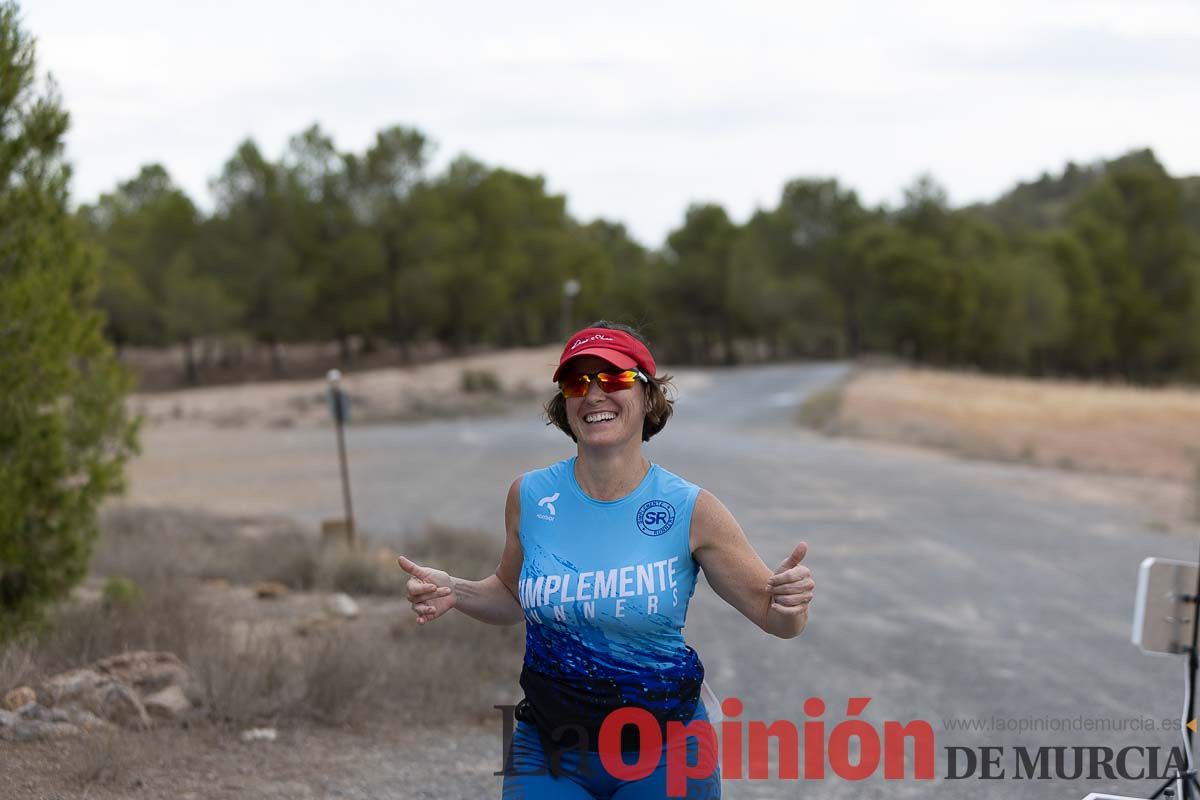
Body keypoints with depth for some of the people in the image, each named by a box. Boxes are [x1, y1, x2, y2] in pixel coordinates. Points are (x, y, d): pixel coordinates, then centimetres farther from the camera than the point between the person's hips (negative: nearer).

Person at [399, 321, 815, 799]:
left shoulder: (690, 509, -11)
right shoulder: (530, 496, -5)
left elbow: (776, 619, -6)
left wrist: (790, 601, -27)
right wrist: (453, 593, -6)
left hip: (664, 755, -1)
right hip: (546, 745, 2)